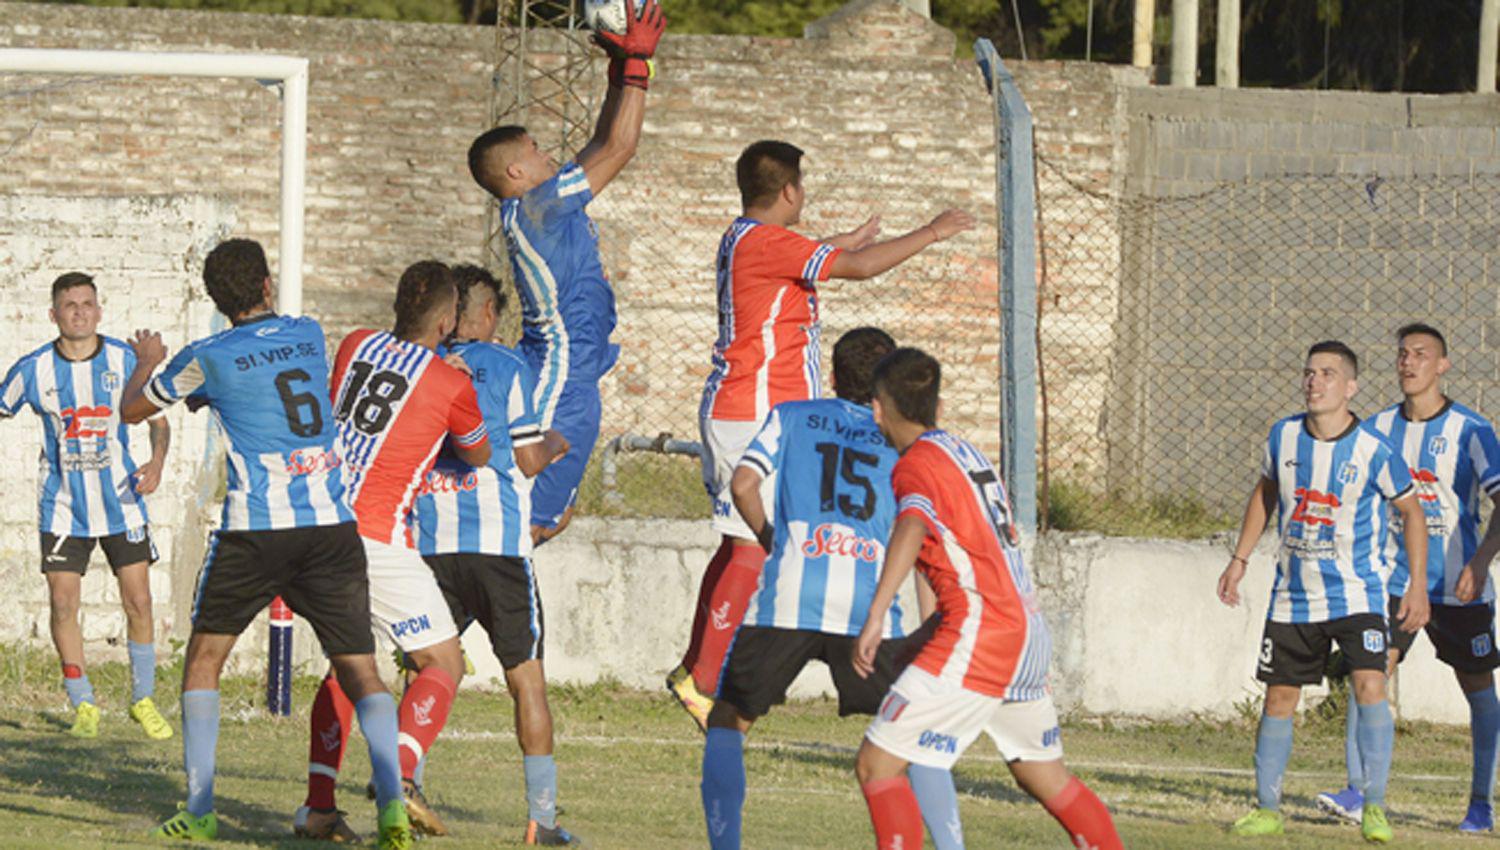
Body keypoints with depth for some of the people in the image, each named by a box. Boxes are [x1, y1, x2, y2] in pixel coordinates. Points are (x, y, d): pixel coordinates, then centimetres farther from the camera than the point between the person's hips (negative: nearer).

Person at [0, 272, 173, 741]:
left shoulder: (125, 360, -5)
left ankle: (143, 699, 13)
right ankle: (84, 706, 8)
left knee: (138, 601, -3)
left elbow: (158, 420, 3)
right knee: (63, 603, -6)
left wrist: (156, 462, -16)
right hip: (62, 504, 0)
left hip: (121, 500, 0)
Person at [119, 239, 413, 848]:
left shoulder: (208, 358, 0)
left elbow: (132, 410, 15)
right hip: (332, 523, 2)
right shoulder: (309, 335, 11)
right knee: (360, 672, 3)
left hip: (255, 529, -2)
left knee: (204, 658, 15)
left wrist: (146, 362, 37)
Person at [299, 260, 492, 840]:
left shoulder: (355, 346, 10)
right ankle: (401, 775, -20)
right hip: (379, 536, -6)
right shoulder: (450, 383, -3)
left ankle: (318, 803, 9)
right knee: (443, 664, 3)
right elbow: (479, 455, 15)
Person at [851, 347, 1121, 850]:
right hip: (1029, 630, 8)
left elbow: (912, 529, -28)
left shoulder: (917, 464, -8)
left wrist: (874, 618, -39)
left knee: (877, 764, -8)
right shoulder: (966, 452, 17)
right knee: (1043, 775, 23)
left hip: (979, 634, -8)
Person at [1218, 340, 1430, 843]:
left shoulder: (1374, 453, -14)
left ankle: (1374, 807, -13)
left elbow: (1411, 513, -1)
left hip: (1356, 593, -4)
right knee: (1279, 698, 6)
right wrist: (1239, 560, 13)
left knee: (1369, 685, -20)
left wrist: (1418, 588, -5)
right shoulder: (1284, 437, -3)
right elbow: (1265, 494, 15)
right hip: (1294, 594, 4)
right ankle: (1267, 810, 18)